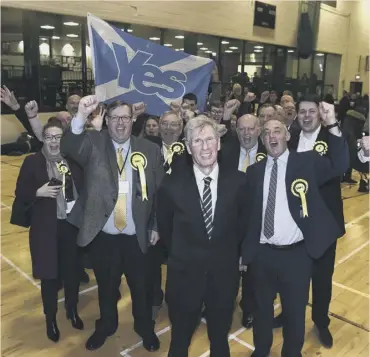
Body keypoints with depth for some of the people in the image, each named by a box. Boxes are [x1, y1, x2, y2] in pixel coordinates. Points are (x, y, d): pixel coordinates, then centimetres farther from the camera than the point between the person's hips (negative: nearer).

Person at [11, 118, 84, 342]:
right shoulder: (32, 162, -4)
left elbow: (84, 189, 4)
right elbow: (20, 193, -3)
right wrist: (38, 192, -21)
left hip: (72, 225, 2)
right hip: (46, 228, -2)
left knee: (72, 271, 15)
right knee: (49, 275, 11)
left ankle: (73, 310, 40)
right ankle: (51, 319, 33)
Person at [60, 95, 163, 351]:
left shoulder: (150, 149, -3)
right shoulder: (93, 143, -4)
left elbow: (160, 192, 2)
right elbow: (69, 149, -24)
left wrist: (156, 226, 2)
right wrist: (81, 117, -39)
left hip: (137, 236, 0)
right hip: (102, 236, 0)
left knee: (141, 286, 17)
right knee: (106, 286, 21)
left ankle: (145, 328, 43)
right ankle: (106, 326, 47)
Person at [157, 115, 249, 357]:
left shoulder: (238, 181, -10)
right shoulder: (172, 185, -12)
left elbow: (244, 222, 5)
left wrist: (230, 254, 8)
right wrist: (181, 254, 8)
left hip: (225, 273, 1)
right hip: (185, 273, 0)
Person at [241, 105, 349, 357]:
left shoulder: (307, 162, -2)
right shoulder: (254, 172, 5)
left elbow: (339, 166, -19)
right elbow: (248, 212, 6)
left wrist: (332, 126, -30)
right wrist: (244, 249, 5)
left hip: (296, 253, -2)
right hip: (262, 253, 3)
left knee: (295, 311, 14)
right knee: (262, 308, 20)